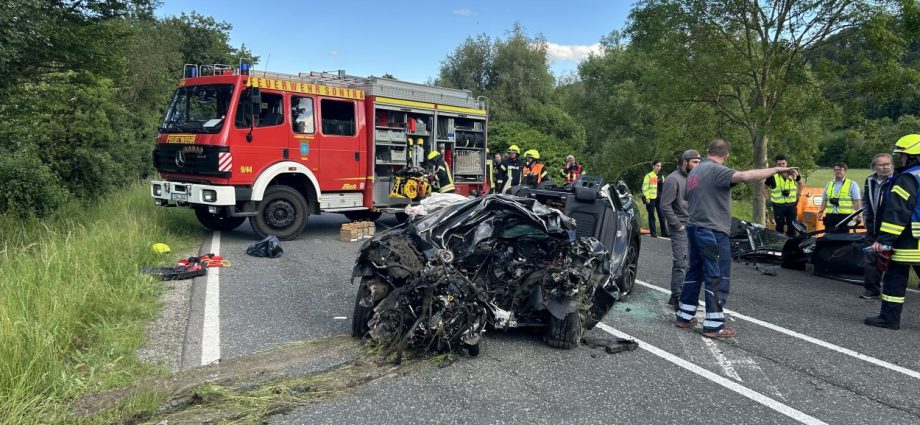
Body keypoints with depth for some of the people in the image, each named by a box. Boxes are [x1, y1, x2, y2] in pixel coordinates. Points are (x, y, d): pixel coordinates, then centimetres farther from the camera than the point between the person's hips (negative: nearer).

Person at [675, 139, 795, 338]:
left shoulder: (695, 170, 15)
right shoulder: (716, 170, -15)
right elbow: (745, 176, -31)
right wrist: (775, 169, -24)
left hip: (695, 229, 9)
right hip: (713, 232, -9)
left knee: (695, 272, 16)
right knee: (717, 277, -2)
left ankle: (684, 316, 21)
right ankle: (713, 325, 1)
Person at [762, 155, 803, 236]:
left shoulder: (793, 173, 0)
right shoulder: (772, 175, -9)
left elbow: (800, 183, 19)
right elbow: (765, 187, 6)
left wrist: (798, 195, 12)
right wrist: (769, 198, -1)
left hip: (791, 205, 2)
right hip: (778, 206, -2)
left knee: (792, 226, 7)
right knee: (780, 226, 7)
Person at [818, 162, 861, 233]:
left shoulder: (852, 185, 4)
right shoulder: (829, 184, 17)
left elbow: (856, 202, -1)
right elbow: (825, 200, 22)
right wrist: (821, 211, 9)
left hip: (844, 216, -4)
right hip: (830, 216, 4)